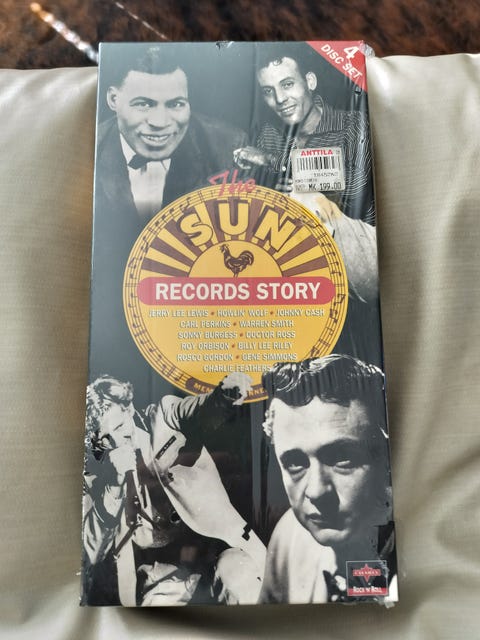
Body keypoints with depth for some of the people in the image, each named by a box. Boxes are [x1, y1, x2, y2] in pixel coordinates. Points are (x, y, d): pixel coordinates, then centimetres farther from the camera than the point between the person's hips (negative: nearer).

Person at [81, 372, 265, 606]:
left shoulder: (164, 417, 0)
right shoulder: (93, 469, 3)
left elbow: (200, 412, -19)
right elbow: (93, 545, -1)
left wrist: (224, 395, -42)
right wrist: (115, 480, -15)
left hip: (210, 544, -2)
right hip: (161, 572, 2)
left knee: (236, 573, -29)